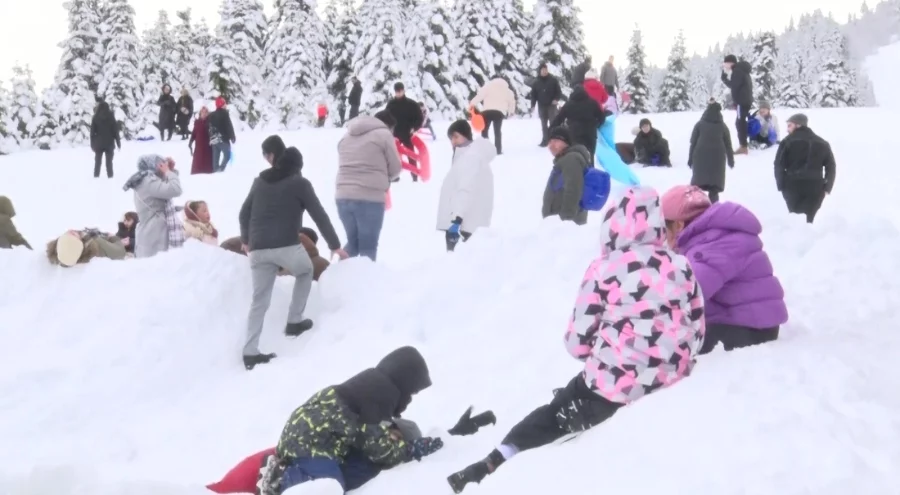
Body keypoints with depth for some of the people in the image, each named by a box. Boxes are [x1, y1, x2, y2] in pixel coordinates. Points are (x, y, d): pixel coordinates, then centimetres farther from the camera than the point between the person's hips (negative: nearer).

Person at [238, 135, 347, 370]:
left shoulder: (259, 181, 19)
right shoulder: (300, 183, 4)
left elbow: (244, 213, 24)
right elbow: (319, 216, 2)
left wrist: (246, 240, 39)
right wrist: (335, 245, 9)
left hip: (258, 249, 4)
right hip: (287, 246, -4)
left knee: (259, 300, 9)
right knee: (305, 272, 28)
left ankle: (250, 352, 1)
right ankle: (295, 322, 23)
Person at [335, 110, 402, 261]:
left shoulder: (347, 135, 21)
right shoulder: (384, 134, 0)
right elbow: (395, 169, 3)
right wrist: (385, 178, 24)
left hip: (343, 196, 6)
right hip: (370, 198, -6)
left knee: (353, 242, 19)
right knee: (368, 247, 1)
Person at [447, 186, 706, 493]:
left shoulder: (605, 271, -9)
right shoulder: (682, 267, 2)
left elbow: (577, 343, -6)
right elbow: (696, 334, 8)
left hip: (612, 390, -4)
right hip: (669, 387, 4)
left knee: (554, 413, 17)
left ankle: (494, 465, 14)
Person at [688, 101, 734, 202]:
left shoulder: (699, 125, 3)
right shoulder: (723, 126, 7)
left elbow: (693, 142, 2)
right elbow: (728, 145, 10)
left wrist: (690, 158, 7)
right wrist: (731, 160, 18)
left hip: (701, 158, 0)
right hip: (717, 159, 1)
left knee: (698, 182, 5)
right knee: (714, 185, 2)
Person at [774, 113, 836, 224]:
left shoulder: (788, 141, 3)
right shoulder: (822, 143, 15)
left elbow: (779, 165, -3)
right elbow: (831, 167, 11)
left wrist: (781, 185, 2)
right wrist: (827, 188, 10)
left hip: (793, 185, -2)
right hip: (815, 187, 2)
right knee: (808, 219, 4)